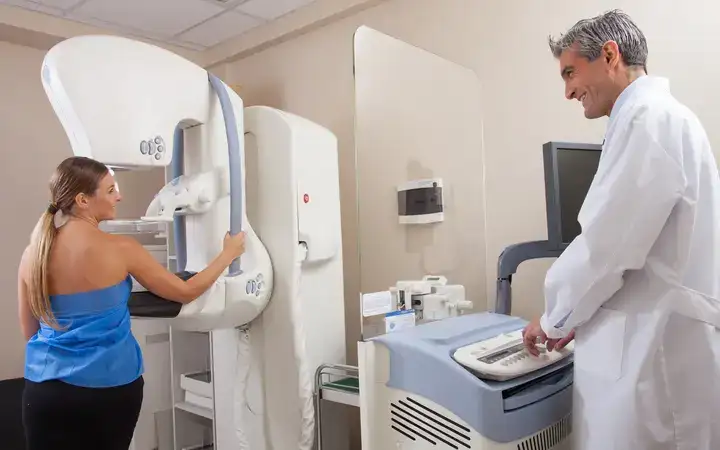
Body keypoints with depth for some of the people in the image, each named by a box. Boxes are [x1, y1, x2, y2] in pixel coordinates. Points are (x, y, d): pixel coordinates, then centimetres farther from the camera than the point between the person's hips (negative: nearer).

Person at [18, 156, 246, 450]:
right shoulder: (119, 249, -16)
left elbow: (29, 331, 9)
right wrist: (228, 254, 6)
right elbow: (185, 293, -6)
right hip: (110, 387, -3)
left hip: (44, 388, 3)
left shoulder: (32, 255, -3)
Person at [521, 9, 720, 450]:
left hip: (655, 352, -9)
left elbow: (608, 244, -20)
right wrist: (580, 317, 17)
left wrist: (556, 318, -4)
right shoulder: (662, 116, 18)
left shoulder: (647, 117, -14)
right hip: (656, 342, 9)